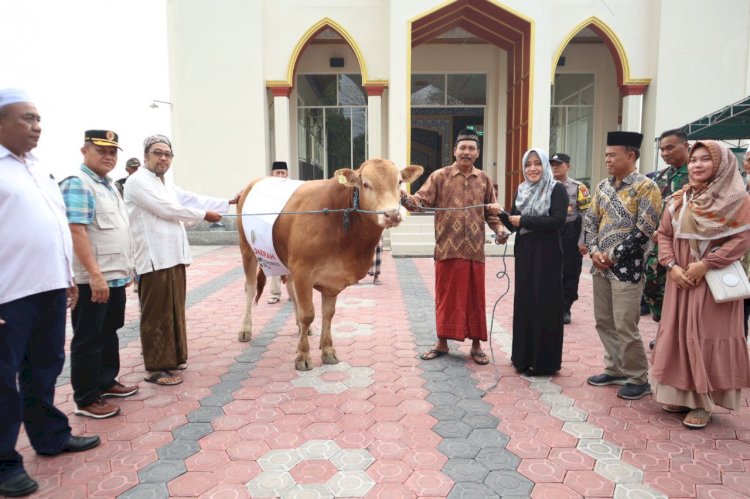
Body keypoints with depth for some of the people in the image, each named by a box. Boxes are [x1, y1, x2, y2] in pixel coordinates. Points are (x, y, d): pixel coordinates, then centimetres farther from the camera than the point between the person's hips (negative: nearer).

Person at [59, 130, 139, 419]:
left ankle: (106, 382, 33)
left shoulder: (109, 185, 15)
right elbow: (77, 231, -22)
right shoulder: (77, 184, -13)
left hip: (115, 276, 9)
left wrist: (126, 267, 20)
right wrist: (95, 275, -27)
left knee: (109, 333, 19)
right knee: (89, 340, 1)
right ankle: (86, 399, 12)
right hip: (93, 279, -9)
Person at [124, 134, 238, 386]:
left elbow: (192, 199, 18)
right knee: (157, 314, -3)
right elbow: (167, 210, -15)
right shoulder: (138, 181, -9)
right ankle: (155, 368, 5)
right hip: (154, 259, -9)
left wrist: (229, 202, 18)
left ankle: (171, 357, 28)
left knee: (174, 310, 16)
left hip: (173, 256, 9)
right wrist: (204, 215, -6)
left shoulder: (167, 184, 18)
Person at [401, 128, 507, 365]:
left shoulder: (484, 179, 10)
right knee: (446, 297, 7)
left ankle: (476, 345, 22)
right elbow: (421, 201, -7)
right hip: (447, 248, -2)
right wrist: (405, 198, -28)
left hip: (474, 250, 2)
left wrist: (500, 229, -2)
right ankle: (442, 342, 22)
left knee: (475, 297, 8)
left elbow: (492, 212, 15)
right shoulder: (440, 176, 2)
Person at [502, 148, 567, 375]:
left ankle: (544, 361, 9)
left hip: (546, 254, -6)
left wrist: (524, 220, -16)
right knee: (523, 303, 8)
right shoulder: (522, 190, 13)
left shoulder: (557, 189, -5)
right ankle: (524, 356, 20)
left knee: (544, 305, -2)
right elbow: (514, 224, 11)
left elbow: (558, 221, -18)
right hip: (524, 254, 6)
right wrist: (501, 214, -8)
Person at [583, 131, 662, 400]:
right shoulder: (603, 186, 10)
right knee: (604, 321, 13)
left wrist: (615, 255, -14)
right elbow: (590, 221, 10)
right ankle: (615, 369, 29)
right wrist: (594, 251, -5)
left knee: (625, 326, -3)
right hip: (601, 266, 7)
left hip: (627, 267, -7)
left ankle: (638, 379, 14)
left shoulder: (646, 186, -9)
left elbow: (645, 230, -16)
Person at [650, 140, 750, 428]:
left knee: (708, 339, 0)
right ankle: (681, 393, 22)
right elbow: (664, 234, 7)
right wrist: (672, 266, -8)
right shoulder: (678, 200, 9)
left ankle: (704, 402, 11)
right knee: (677, 335, 8)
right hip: (680, 281, 5)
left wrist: (705, 264, -20)